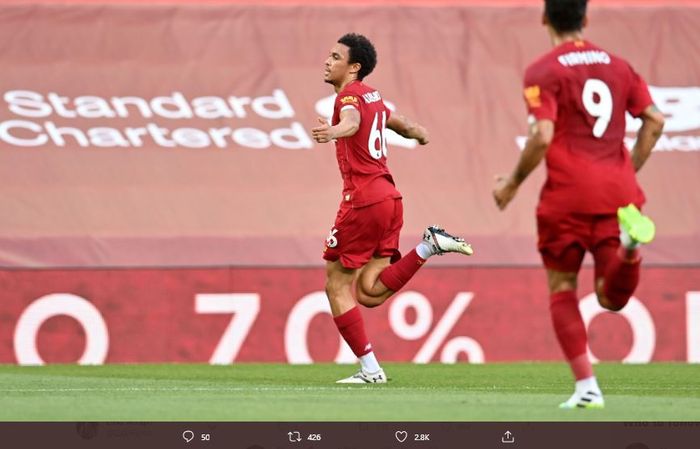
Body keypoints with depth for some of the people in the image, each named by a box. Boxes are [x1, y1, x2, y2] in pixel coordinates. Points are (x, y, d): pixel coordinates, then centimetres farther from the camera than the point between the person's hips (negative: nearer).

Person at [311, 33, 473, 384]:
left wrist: (334, 131, -53)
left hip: (362, 198, -8)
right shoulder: (372, 96, 19)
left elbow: (352, 120, -31)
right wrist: (417, 132, 61)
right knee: (369, 293, 5)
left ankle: (370, 369, -1)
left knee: (337, 286, 1)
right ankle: (429, 245, -6)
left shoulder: (350, 95, -6)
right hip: (389, 197, 8)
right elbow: (403, 125, 38)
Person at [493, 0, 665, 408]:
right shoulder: (617, 65, 13)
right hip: (618, 196, 4)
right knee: (612, 297, 5)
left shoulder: (543, 72, -3)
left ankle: (586, 386, 0)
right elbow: (654, 121, 9)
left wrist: (513, 184, -1)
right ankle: (629, 245, -29)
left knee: (562, 290, 11)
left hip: (567, 195, -4)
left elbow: (542, 136, -14)